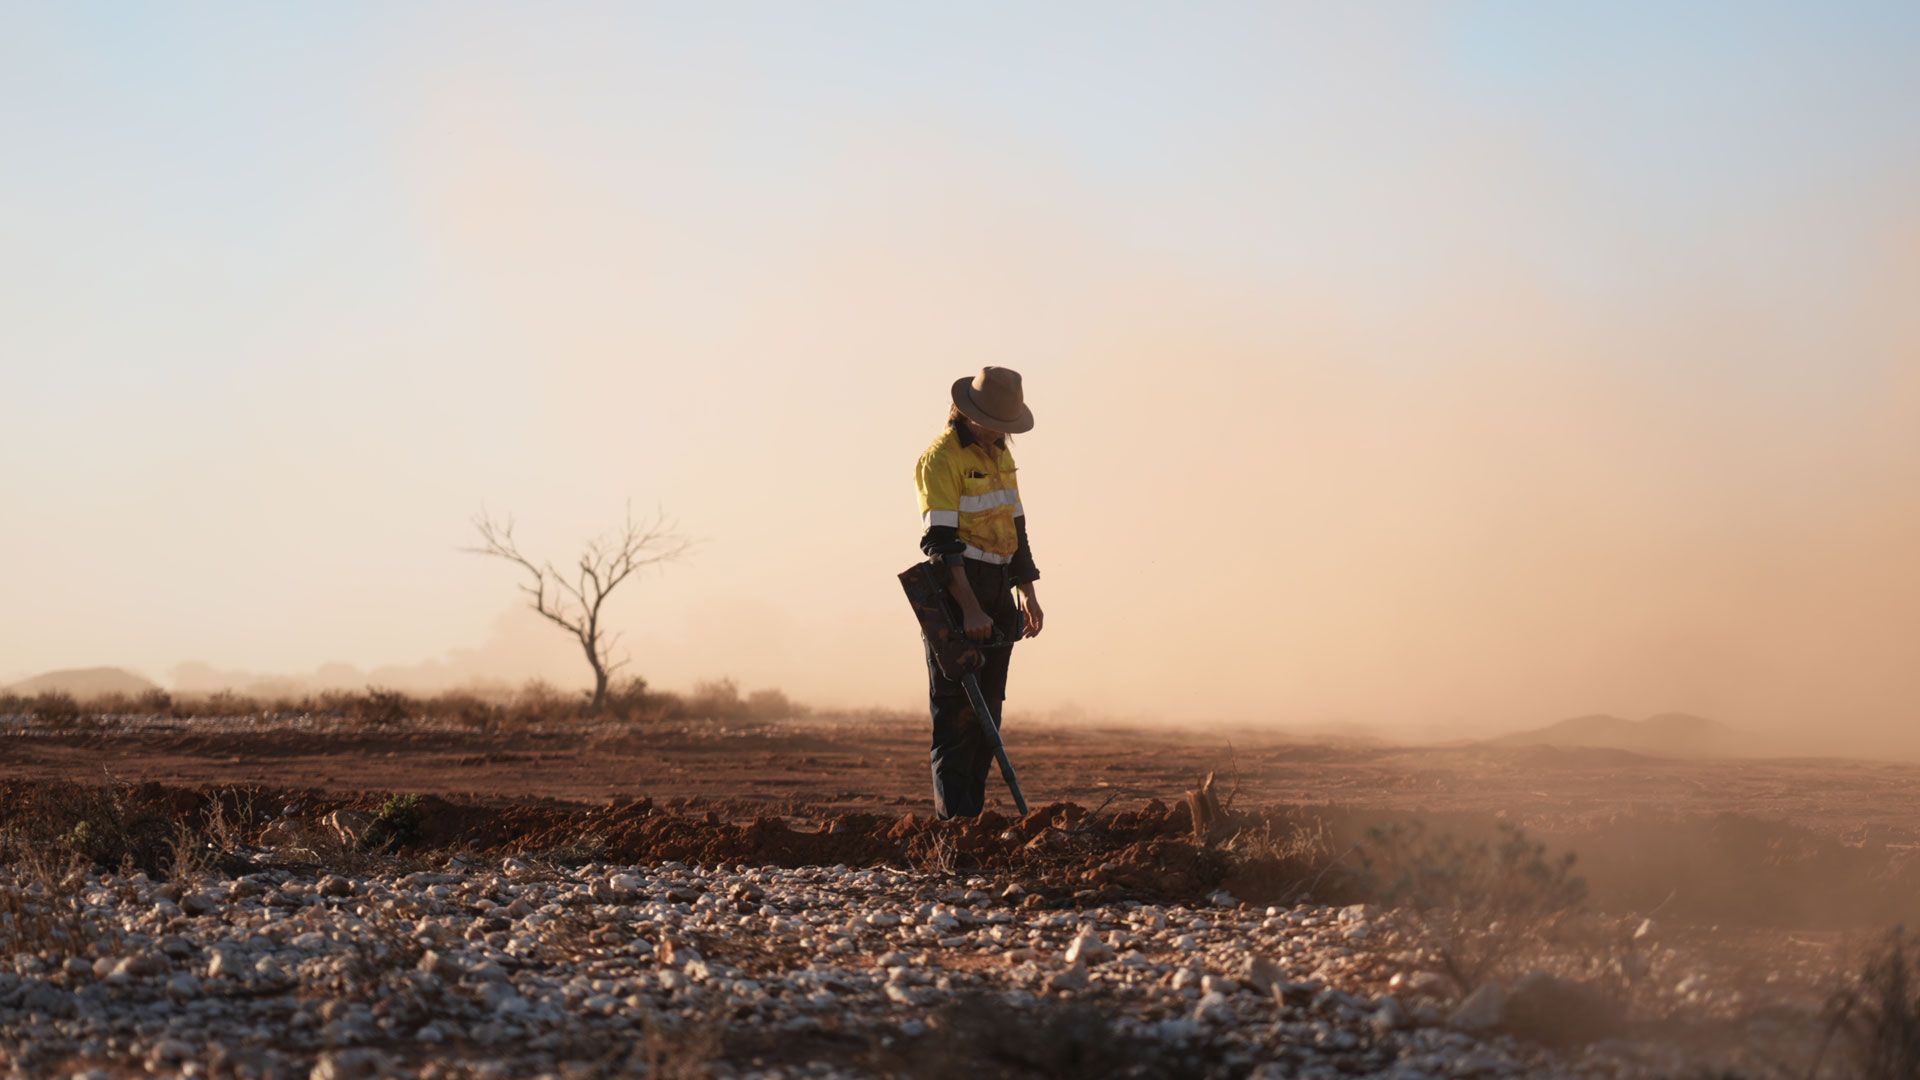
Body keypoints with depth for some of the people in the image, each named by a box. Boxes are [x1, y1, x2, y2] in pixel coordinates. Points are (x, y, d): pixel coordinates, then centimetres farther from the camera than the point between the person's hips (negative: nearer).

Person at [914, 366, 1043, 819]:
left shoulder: (1000, 453, 14)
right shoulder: (941, 458, -13)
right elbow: (941, 541, -19)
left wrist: (1027, 593, 19)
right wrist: (969, 610, -24)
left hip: (997, 592, 8)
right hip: (956, 591, -8)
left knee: (988, 710, 8)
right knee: (956, 710, -7)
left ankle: (973, 811, 13)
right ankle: (954, 817, -7)